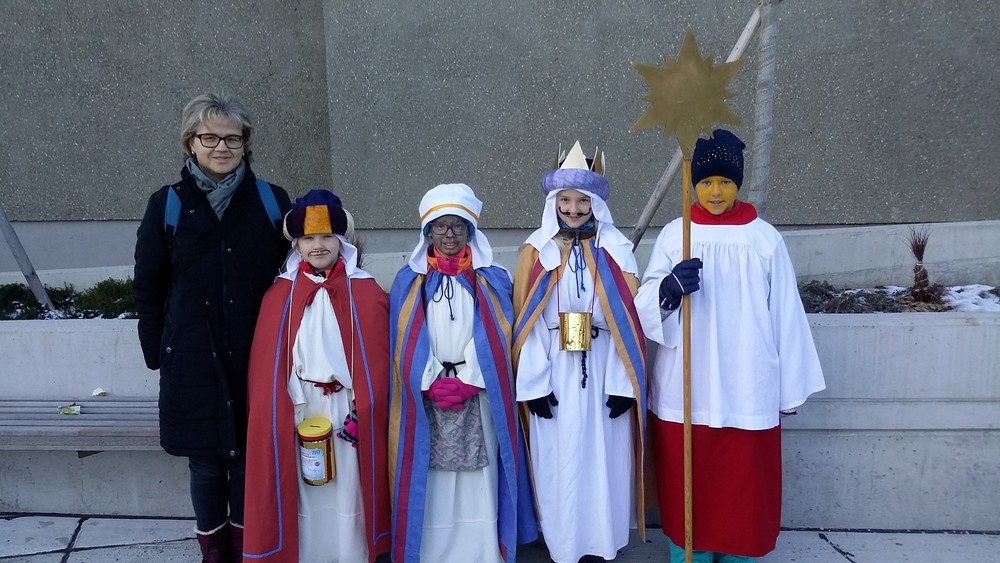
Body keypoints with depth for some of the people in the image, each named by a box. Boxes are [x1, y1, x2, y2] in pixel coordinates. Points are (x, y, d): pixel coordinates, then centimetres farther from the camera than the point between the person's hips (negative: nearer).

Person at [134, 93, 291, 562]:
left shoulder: (272, 201, 1)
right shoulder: (167, 205, 2)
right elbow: (148, 286, 7)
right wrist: (158, 353, 4)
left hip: (256, 358, 0)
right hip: (193, 361, 0)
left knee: (250, 461, 7)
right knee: (206, 464, 9)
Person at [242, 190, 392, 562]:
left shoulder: (366, 293, 1)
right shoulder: (279, 295, 4)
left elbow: (377, 362, -1)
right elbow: (266, 368, 3)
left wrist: (363, 412, -7)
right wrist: (279, 417, -4)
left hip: (348, 414, -1)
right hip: (296, 416, 1)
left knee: (348, 496, 5)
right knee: (303, 500, 7)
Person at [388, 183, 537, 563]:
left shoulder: (493, 280, 7)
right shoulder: (408, 282, 7)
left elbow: (496, 340, 1)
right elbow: (405, 344, 2)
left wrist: (466, 383, -10)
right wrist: (434, 385, -9)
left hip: (479, 400, 0)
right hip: (426, 400, 0)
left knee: (479, 481, 2)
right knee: (431, 483, 1)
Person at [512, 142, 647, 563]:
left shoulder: (616, 249, 0)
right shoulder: (536, 251, 1)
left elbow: (629, 320, -3)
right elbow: (526, 323, -2)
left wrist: (624, 383, -8)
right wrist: (533, 383, -7)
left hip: (603, 373, 0)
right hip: (554, 375, 0)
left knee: (604, 458, 8)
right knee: (559, 461, 8)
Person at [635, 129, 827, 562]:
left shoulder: (765, 239, 1)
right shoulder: (673, 235, 2)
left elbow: (785, 316, 3)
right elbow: (645, 306, -4)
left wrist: (790, 387, 5)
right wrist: (668, 288, -26)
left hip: (747, 389, 0)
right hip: (684, 389, 0)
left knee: (743, 486, 9)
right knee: (687, 485, 9)